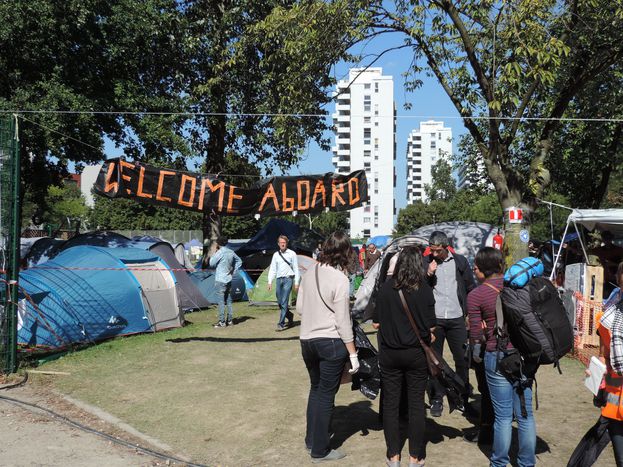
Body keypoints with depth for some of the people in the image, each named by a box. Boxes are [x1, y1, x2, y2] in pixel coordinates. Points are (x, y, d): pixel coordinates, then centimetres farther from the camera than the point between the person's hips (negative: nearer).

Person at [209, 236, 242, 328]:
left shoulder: (220, 252, -16)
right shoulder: (231, 252, 7)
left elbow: (211, 264, -7)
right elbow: (239, 261, 19)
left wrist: (214, 253, 1)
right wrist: (233, 272, 17)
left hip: (220, 280, -7)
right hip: (229, 280, 8)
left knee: (221, 301, -4)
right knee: (228, 301, 13)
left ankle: (222, 322, -2)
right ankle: (230, 320, 18)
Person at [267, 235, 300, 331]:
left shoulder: (292, 254, 0)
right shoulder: (276, 254, 11)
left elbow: (296, 269, 1)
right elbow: (272, 269, 11)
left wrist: (296, 283, -3)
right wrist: (270, 282, 2)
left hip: (288, 279, -5)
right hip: (279, 280, 5)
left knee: (284, 302, -10)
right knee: (280, 302, 8)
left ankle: (281, 323, -7)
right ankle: (290, 316, 32)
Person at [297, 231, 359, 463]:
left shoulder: (309, 273, 3)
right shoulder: (339, 279, -16)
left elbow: (299, 308, 10)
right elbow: (343, 322, -15)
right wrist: (353, 353, -9)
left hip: (307, 339, 6)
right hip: (331, 342, -6)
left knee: (316, 389, 22)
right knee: (326, 395, 6)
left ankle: (311, 440, 34)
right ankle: (320, 450, 17)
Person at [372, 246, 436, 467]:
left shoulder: (386, 288, -9)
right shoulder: (424, 289, -11)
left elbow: (376, 323, -4)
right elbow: (431, 327, -9)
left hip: (389, 354, 1)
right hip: (416, 354, 0)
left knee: (390, 404, 12)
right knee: (416, 404, 11)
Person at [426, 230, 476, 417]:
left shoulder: (460, 261, 5)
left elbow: (470, 288, 10)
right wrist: (428, 274, -15)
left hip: (457, 319, 1)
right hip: (434, 319, -1)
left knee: (462, 359, 5)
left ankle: (463, 398, 18)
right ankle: (436, 399, 17)